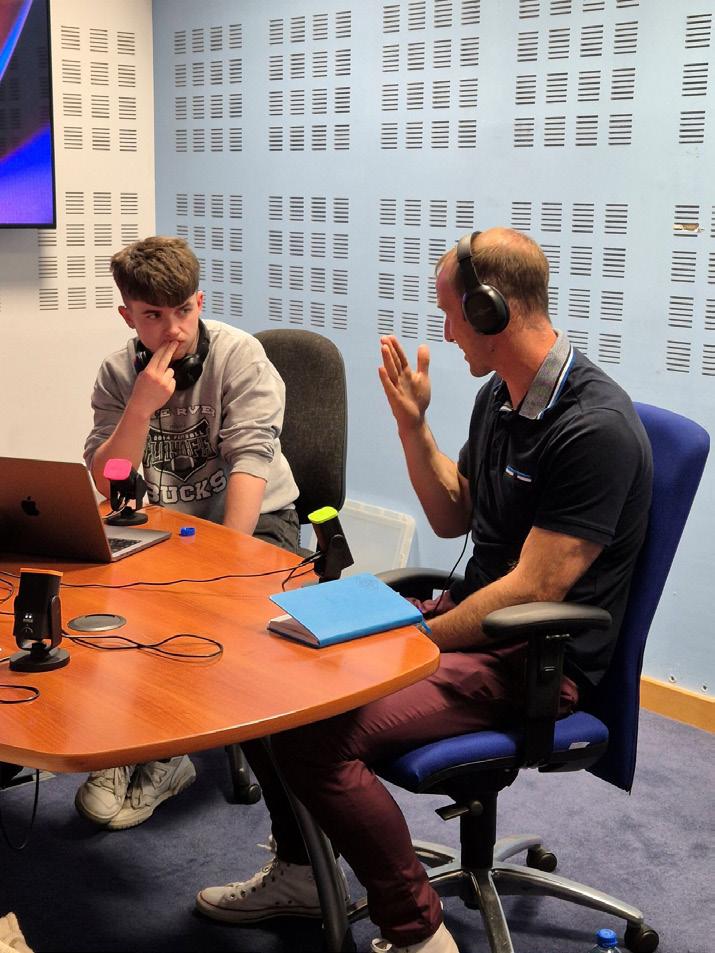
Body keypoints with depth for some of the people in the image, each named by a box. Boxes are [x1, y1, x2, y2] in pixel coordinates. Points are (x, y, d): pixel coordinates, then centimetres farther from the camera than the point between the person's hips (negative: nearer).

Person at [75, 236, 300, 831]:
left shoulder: (240, 356, -11)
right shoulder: (118, 374, 0)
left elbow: (250, 461, -20)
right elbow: (105, 487, -7)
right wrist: (141, 407, -22)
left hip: (254, 522, -3)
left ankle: (154, 755, -13)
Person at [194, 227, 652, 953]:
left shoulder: (594, 428, -22)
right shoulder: (498, 396, 8)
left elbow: (533, 591, -22)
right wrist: (412, 425, 3)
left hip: (536, 660, -9)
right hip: (470, 615, 9)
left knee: (318, 735, -26)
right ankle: (298, 873, 20)